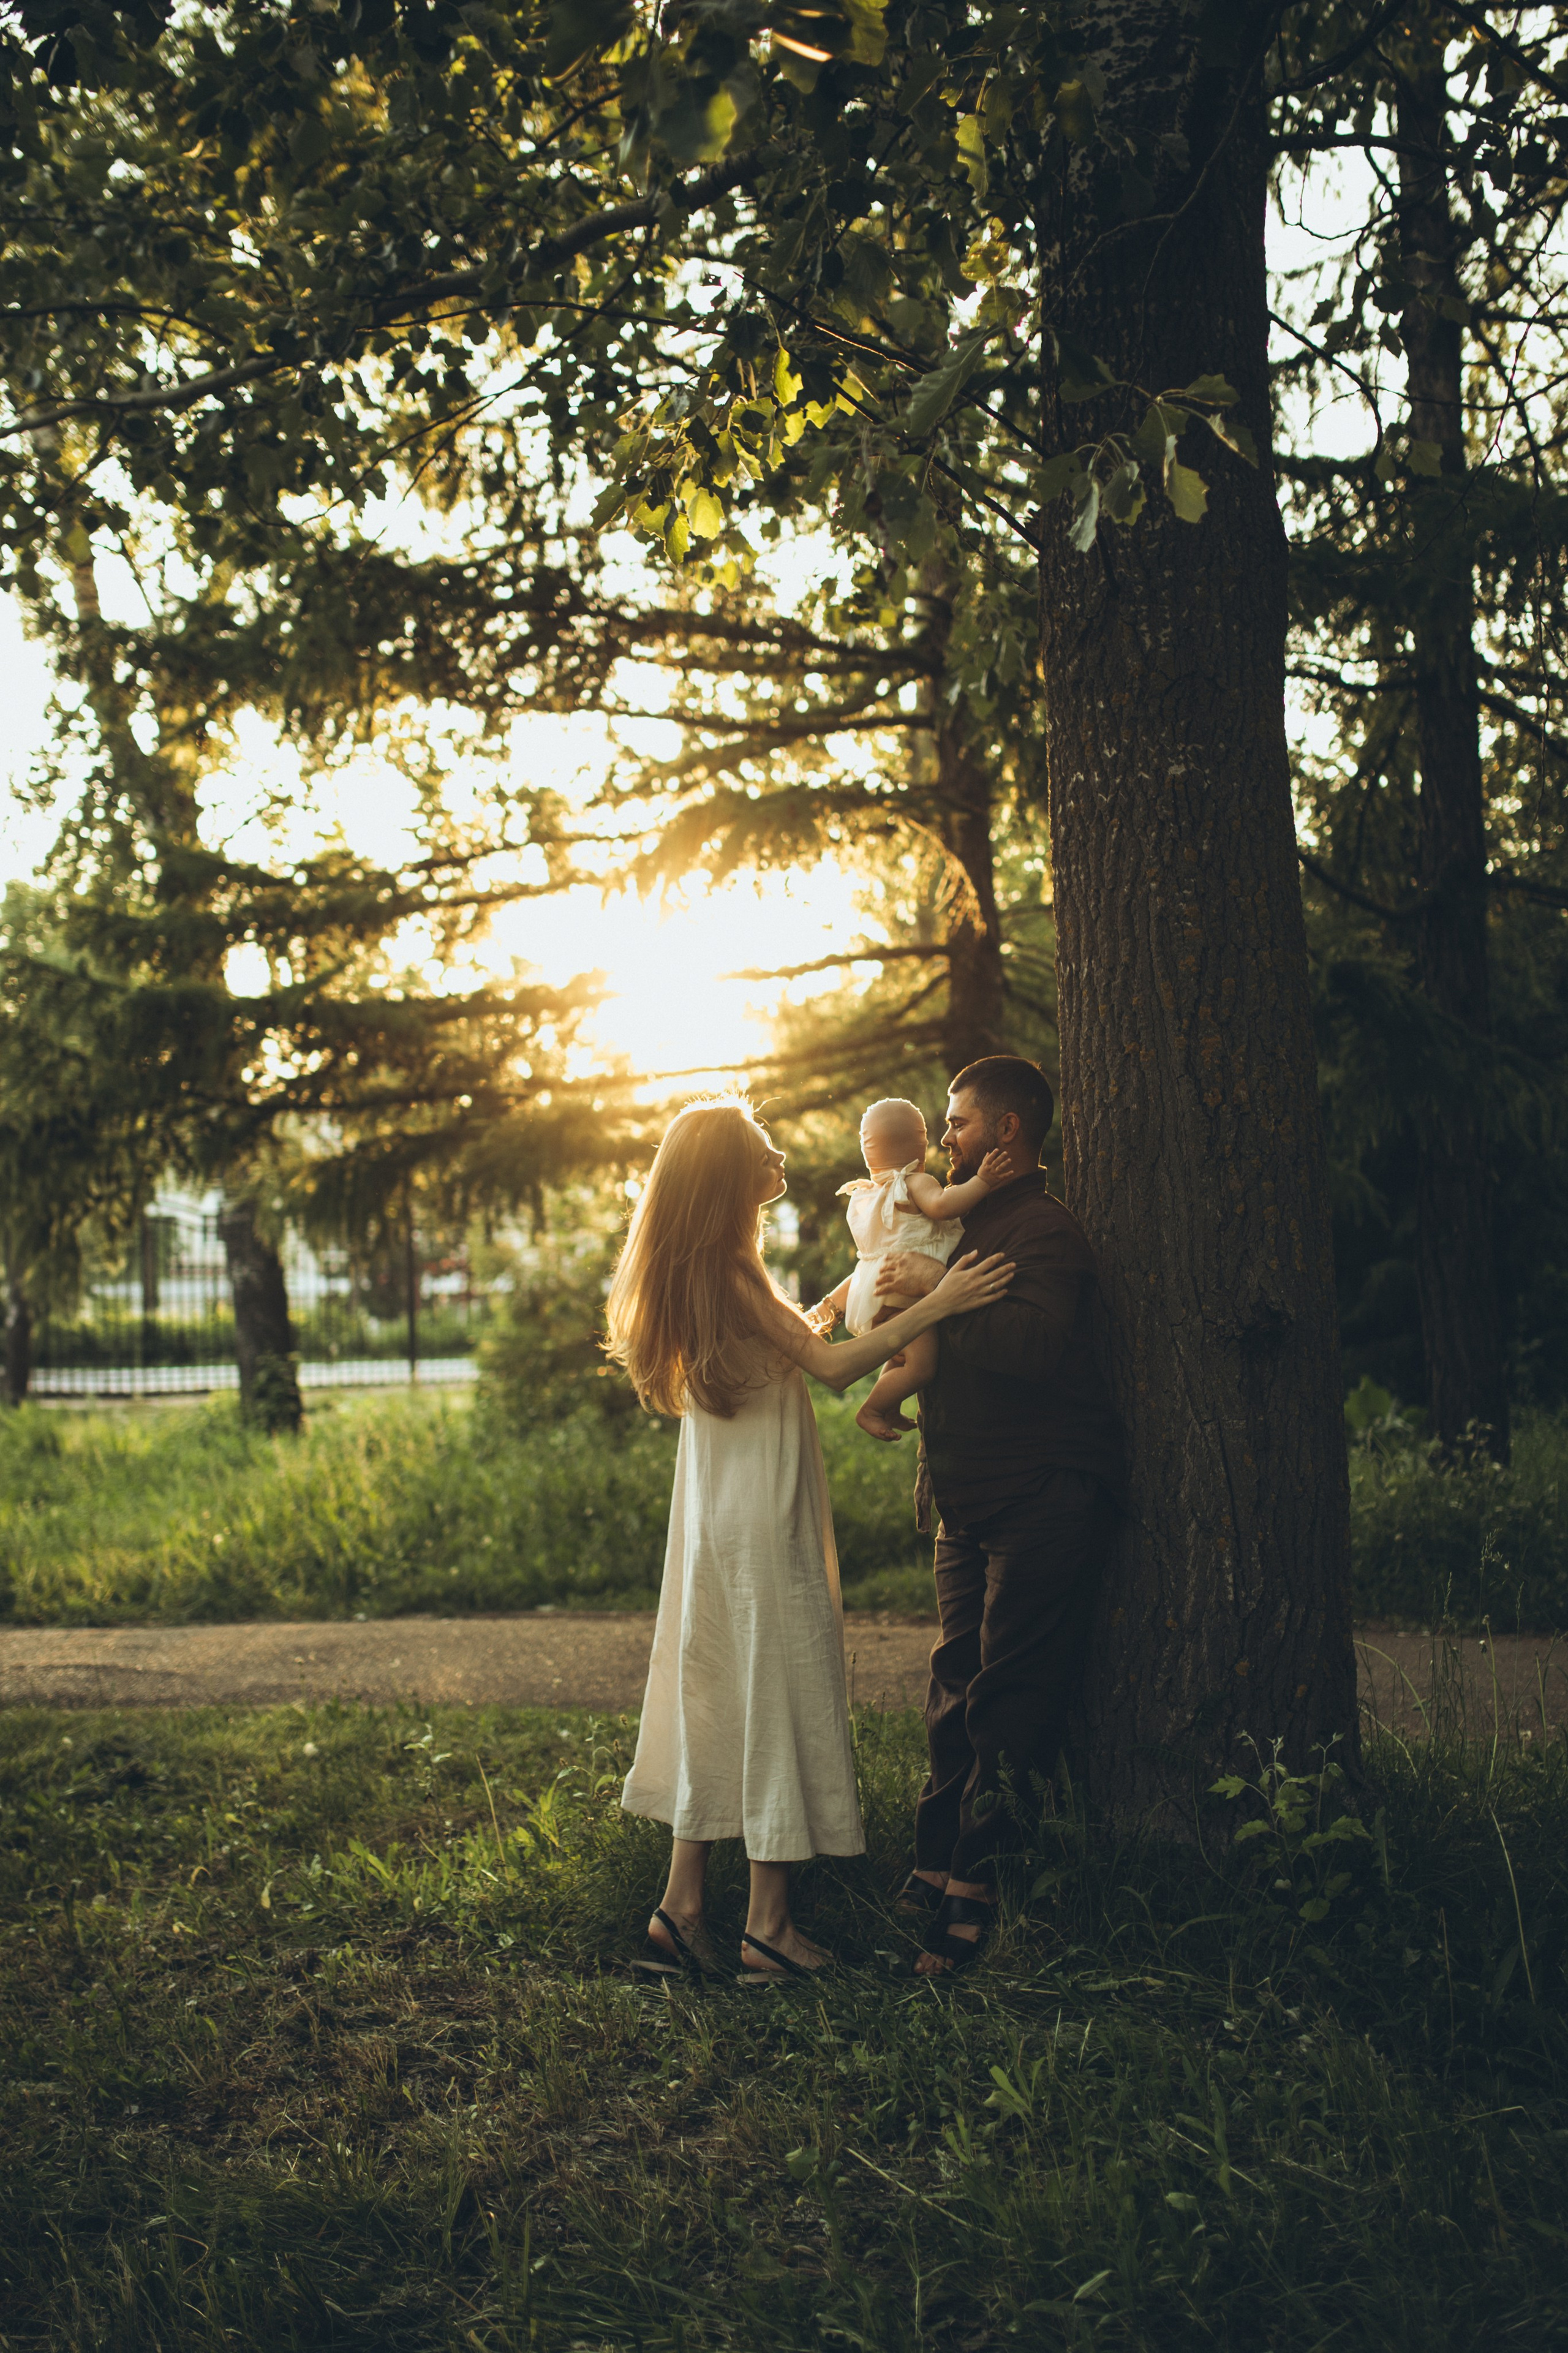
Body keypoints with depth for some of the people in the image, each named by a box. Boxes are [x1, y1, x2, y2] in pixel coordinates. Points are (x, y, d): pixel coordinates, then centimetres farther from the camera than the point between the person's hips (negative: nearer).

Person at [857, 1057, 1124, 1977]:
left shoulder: (1046, 1228, -12)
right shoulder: (974, 1221, 19)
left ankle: (974, 1896, -2)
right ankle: (936, 1874, 17)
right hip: (971, 1504, 10)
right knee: (959, 1690, 11)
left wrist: (941, 1290, -23)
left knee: (1010, 1702, -7)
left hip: (1047, 1498, -9)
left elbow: (1036, 1342, -31)